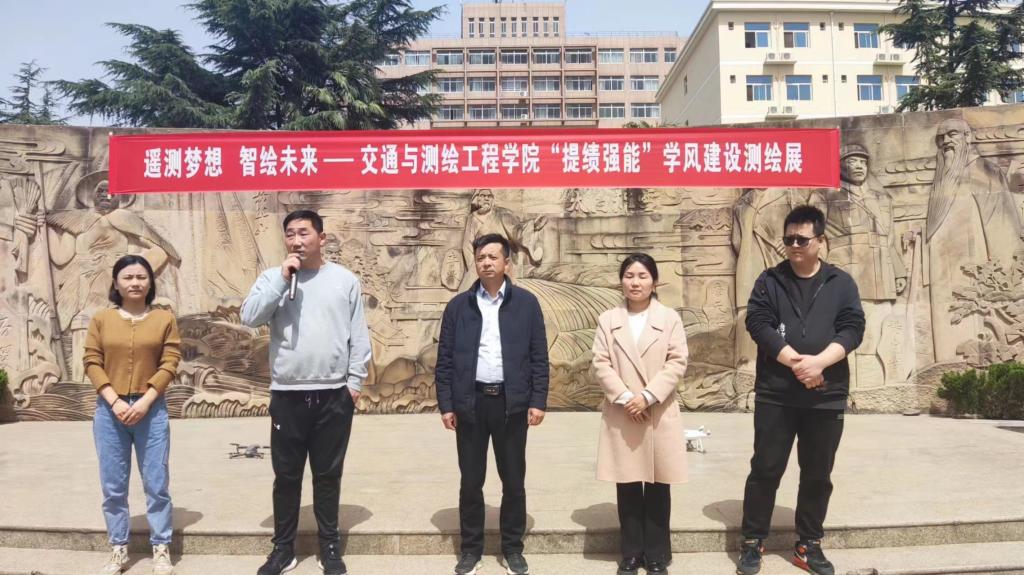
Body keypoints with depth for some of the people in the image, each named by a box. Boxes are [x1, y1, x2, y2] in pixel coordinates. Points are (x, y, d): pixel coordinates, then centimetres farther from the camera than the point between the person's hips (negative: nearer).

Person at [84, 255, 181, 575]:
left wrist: (144, 402, -12)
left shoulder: (164, 319, 2)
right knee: (113, 486, 8)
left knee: (156, 483, 3)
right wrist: (115, 401, -11)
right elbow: (92, 363, 1)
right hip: (110, 410, 2)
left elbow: (170, 364, -3)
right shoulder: (101, 320, 5)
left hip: (151, 410, -1)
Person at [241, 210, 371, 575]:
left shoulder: (345, 280, 2)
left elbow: (359, 337, 4)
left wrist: (355, 381, 0)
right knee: (286, 475, 11)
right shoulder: (273, 277, 4)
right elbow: (249, 317, -11)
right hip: (287, 396, 1)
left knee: (328, 475, 11)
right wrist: (281, 278, -14)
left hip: (334, 395, 0)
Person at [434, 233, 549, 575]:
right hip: (470, 402, 1)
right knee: (471, 481, 9)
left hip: (512, 403, 0)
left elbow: (539, 357, 2)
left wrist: (538, 401, -5)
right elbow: (445, 359, 4)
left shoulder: (526, 303, 2)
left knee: (514, 481, 9)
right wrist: (446, 404, -2)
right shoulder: (458, 305, 4)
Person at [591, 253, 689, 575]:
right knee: (628, 488, 7)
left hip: (660, 415, -1)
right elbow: (601, 364, -1)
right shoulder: (608, 320, 5)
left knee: (657, 488, 7)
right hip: (621, 415, 1)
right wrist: (625, 398, -14)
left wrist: (647, 396, -14)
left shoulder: (670, 318, 2)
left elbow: (677, 363, -4)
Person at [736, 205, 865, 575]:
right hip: (775, 395, -1)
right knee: (766, 469, 3)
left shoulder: (841, 283, 7)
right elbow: (758, 324, -8)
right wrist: (796, 362, -18)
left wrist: (819, 362, -19)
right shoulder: (769, 281, 4)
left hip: (826, 396, 2)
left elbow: (852, 329, -3)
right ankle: (753, 542, 15)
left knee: (818, 475, 11)